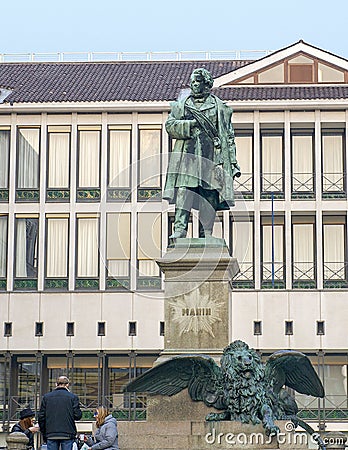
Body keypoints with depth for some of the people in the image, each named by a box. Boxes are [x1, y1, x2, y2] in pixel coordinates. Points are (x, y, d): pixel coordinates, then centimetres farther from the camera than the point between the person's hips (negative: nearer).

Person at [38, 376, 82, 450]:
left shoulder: (46, 397, 6)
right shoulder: (73, 397, -1)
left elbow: (41, 417, 6)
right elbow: (77, 415, -5)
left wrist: (44, 433, 14)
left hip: (51, 435, 2)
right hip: (67, 435, -2)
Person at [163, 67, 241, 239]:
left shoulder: (219, 107, 13)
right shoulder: (181, 105, 15)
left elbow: (229, 137, 12)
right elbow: (170, 126, 3)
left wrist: (233, 162, 7)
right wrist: (191, 124, -11)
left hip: (211, 157, 0)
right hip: (187, 155, 0)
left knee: (210, 196, -3)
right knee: (183, 191, -13)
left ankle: (206, 234, 2)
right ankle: (180, 228, -16)